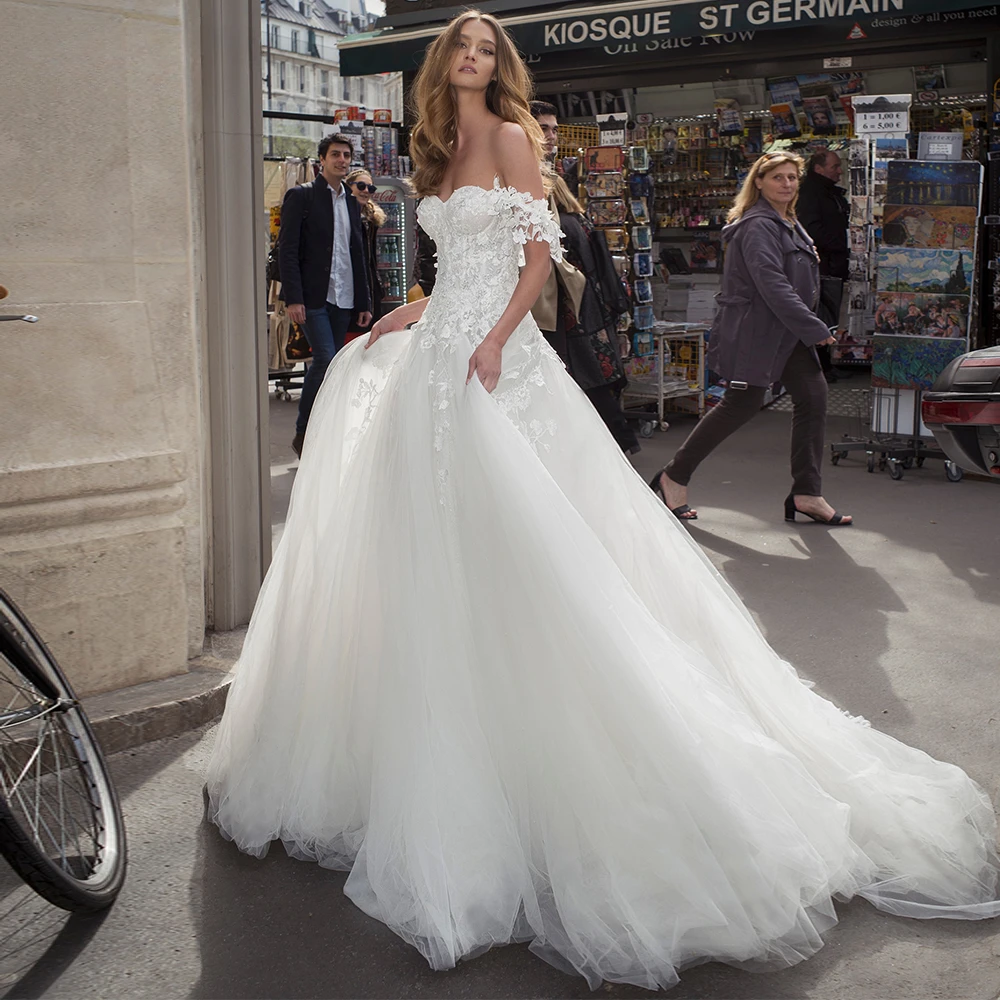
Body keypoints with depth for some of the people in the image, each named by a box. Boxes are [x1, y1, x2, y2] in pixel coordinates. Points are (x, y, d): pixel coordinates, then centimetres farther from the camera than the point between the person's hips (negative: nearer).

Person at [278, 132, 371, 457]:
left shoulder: (351, 201, 17)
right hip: (313, 296, -6)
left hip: (343, 298, 6)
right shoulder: (301, 196, -1)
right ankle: (303, 434, -4)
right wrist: (293, 298, -16)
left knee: (328, 366, 6)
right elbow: (287, 250, -7)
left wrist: (363, 302, 15)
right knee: (326, 361, -15)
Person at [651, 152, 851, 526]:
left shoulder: (789, 224, 16)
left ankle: (806, 494, 4)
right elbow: (772, 286, -24)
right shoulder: (757, 226, -16)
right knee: (742, 404, -3)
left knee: (813, 396, -1)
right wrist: (816, 329, -21)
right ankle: (674, 478, 12)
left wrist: (810, 327, 12)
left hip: (787, 332, 9)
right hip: (753, 331, -9)